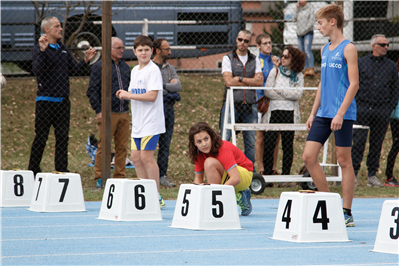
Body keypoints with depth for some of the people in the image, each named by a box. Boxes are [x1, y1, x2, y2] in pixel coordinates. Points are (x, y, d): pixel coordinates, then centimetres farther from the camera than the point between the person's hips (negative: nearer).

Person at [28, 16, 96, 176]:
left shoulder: (63, 49, 13)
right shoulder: (39, 49, -8)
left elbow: (73, 67, 22)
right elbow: (36, 70, -24)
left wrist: (85, 61, 6)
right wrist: (42, 51, -35)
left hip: (63, 101, 6)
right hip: (46, 101, -6)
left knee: (63, 138, 7)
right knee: (41, 138, -2)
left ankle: (61, 171, 12)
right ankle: (33, 172, 6)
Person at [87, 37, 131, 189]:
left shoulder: (125, 67, 17)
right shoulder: (100, 66, -2)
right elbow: (92, 91, -5)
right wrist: (98, 110, -10)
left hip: (124, 113, 6)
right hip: (108, 113, -6)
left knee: (122, 147, 5)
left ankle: (120, 176, 11)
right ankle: (99, 179, 0)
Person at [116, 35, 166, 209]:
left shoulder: (153, 70, -11)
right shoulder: (134, 71, 14)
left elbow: (151, 96, -20)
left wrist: (129, 95, -16)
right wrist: (124, 95, 2)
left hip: (151, 123, -8)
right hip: (137, 123, 8)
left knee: (146, 156, -10)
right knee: (136, 157, 8)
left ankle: (157, 198, -5)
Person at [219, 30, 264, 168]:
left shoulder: (254, 60, 12)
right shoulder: (228, 59, 4)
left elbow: (260, 81, -1)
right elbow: (228, 81, -10)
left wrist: (240, 79, -8)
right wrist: (250, 81, -4)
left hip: (249, 105, 3)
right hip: (231, 103, -3)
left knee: (250, 141, 5)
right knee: (224, 140, -7)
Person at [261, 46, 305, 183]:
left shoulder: (298, 76, 7)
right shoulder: (275, 71, 10)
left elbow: (298, 94, -7)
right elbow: (267, 91, -1)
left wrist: (279, 91, -8)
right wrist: (288, 95, -7)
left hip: (290, 113, 0)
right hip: (274, 111, 0)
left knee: (288, 146, 1)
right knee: (268, 144, -8)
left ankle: (285, 176, 6)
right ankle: (268, 175, 1)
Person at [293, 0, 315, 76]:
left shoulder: (310, 8, -3)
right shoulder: (299, 8, 12)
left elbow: (311, 22, -7)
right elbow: (294, 19, 5)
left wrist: (304, 30, -11)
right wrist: (297, 9, -3)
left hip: (308, 32, -6)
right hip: (299, 33, 6)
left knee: (307, 50, -20)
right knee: (302, 52, 2)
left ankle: (311, 69, -27)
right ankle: (306, 69, 4)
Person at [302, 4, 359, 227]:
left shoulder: (348, 49, -7)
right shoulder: (325, 50, 16)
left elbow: (354, 84, -13)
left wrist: (340, 113, -19)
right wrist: (313, 113, 17)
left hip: (343, 115, -7)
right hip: (323, 114, 7)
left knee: (344, 160, -2)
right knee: (309, 157, 0)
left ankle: (346, 213, 4)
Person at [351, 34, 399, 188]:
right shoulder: (361, 63, 6)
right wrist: (355, 105, -1)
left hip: (382, 111, 2)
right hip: (363, 109, -2)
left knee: (377, 144, 6)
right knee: (358, 142, -7)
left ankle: (372, 175, 12)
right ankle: (353, 172, -3)